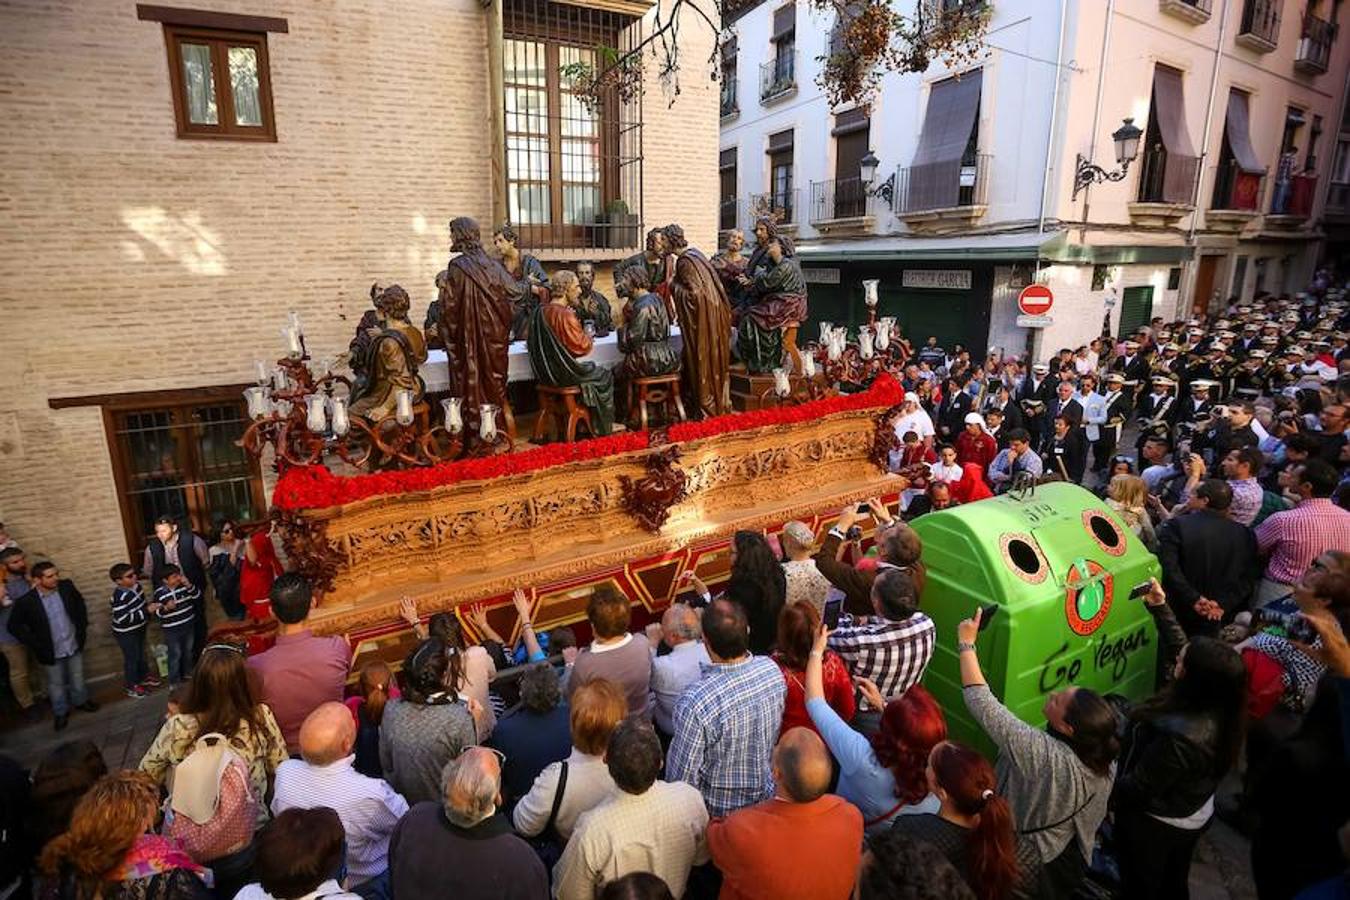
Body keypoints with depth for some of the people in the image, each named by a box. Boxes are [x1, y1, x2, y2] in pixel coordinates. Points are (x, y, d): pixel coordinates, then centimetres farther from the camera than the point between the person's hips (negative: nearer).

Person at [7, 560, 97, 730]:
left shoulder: (67, 586, -15)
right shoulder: (25, 602, -24)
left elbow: (79, 602, 5)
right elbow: (14, 626, -10)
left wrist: (82, 626, 1)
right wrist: (35, 645, -12)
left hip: (75, 645, 3)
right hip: (51, 652, -2)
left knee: (77, 677, 23)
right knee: (56, 683, 19)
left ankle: (80, 701, 47)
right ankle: (61, 712, 40)